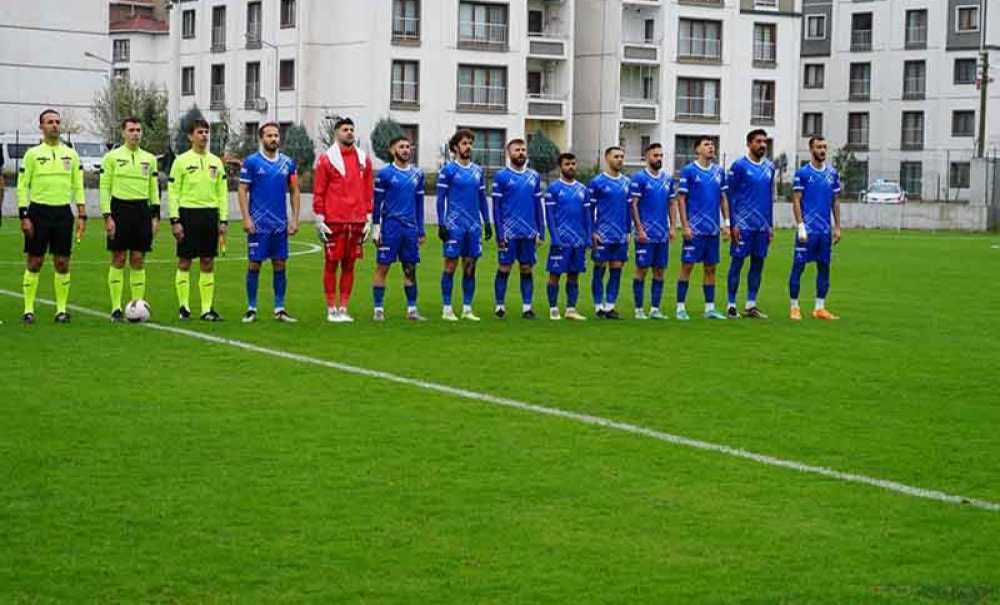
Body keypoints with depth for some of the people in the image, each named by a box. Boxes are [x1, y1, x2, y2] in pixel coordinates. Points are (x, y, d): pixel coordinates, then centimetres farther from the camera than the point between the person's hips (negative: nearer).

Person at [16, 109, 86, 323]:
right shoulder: (32, 154, 0)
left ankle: (61, 309, 11)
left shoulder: (71, 154, 9)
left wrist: (82, 215, 3)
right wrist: (24, 217, -8)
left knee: (62, 263, 3)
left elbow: (78, 186, 10)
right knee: (34, 262, 0)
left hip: (63, 212, 2)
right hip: (39, 211, -2)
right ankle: (28, 309, 6)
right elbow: (22, 186, -1)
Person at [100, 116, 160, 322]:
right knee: (118, 260, -2)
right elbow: (104, 187, -2)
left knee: (138, 260, 3)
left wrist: (156, 216, 8)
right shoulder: (112, 157, 1)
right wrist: (107, 216, -9)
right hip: (120, 208, -3)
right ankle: (116, 309, 2)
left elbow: (154, 189, 15)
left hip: (142, 209, 3)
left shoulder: (149, 159, 12)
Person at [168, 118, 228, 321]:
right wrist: (175, 220, -10)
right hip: (188, 213, -4)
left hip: (210, 214, 4)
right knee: (184, 262, 0)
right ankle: (184, 307, 7)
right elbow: (173, 192, -3)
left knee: (208, 264, 4)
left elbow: (222, 193, 13)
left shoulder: (216, 161, 12)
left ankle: (207, 309, 8)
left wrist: (223, 219, 6)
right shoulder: (181, 161, -1)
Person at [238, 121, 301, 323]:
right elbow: (243, 191, -3)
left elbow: (294, 191, 11)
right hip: (258, 224, -3)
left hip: (280, 224, 3)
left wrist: (295, 219, 4)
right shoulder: (251, 162, -2)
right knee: (254, 264, 0)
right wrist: (246, 218, -11)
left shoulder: (288, 163, 8)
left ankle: (279, 309, 10)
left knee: (280, 265, 5)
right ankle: (251, 309, 7)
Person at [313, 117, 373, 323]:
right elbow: (318, 192, -1)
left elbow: (368, 191, 13)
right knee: (332, 264, 0)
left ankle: (343, 308, 13)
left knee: (349, 265, 7)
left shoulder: (364, 159, 10)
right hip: (333, 221, -4)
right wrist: (319, 219, -6)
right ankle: (332, 309, 5)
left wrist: (369, 218, 9)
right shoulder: (326, 159, -1)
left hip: (357, 221, 4)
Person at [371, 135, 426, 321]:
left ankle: (412, 309, 13)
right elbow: (376, 202, -1)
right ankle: (378, 309, 1)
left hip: (411, 229, 4)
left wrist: (421, 230, 14)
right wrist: (376, 228, -5)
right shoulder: (384, 174, -3)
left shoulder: (417, 174, 10)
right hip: (390, 227, -4)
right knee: (382, 267, -3)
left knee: (410, 269, 7)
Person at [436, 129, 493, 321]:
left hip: (474, 225, 5)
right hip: (454, 225, -5)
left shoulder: (478, 171, 13)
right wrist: (441, 224, -10)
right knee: (451, 265, -3)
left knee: (470, 266, 6)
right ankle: (447, 309, 2)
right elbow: (440, 199, -3)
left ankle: (467, 309, 11)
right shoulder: (448, 170, -3)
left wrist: (487, 222, 11)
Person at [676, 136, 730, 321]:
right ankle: (680, 307, 3)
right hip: (694, 229, -5)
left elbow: (723, 198, 15)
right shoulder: (689, 170, -4)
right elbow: (681, 199, -5)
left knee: (710, 268, 7)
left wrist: (727, 223, 7)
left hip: (713, 229, 5)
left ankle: (710, 308, 12)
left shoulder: (719, 171, 10)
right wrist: (685, 226, -11)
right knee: (687, 266, -2)